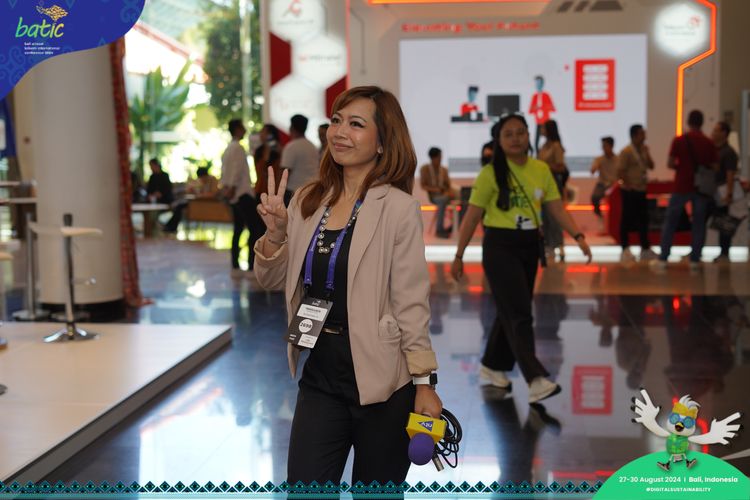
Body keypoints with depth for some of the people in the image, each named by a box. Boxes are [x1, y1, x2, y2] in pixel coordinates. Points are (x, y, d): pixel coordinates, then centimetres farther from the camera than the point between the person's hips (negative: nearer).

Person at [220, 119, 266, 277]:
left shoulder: (228, 148, 17)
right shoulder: (238, 147, -11)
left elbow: (224, 170, 15)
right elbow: (237, 170, -18)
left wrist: (225, 187, 8)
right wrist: (232, 188, -17)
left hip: (235, 195, 10)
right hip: (243, 193, -10)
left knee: (238, 229, 11)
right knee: (256, 229, -9)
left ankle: (235, 268, 11)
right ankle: (252, 267, -13)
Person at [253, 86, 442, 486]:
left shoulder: (398, 208, -13)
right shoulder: (308, 201, 4)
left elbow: (412, 303, -11)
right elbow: (272, 281, 12)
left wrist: (424, 383, -12)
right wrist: (275, 233, -6)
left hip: (379, 381, -4)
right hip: (319, 377, 4)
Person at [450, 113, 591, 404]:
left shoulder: (541, 170, 5)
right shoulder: (490, 173, -9)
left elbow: (557, 208, 4)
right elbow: (472, 217, -6)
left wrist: (578, 236, -11)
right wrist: (459, 256, -5)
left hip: (529, 246, 6)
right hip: (500, 247, -6)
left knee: (512, 310, 13)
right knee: (519, 313, -11)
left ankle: (492, 367, 30)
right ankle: (536, 380, -16)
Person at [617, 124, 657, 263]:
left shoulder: (644, 149, 10)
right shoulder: (626, 151, -12)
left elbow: (651, 166, 10)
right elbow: (620, 172, -15)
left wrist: (647, 154, -4)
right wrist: (629, 185, -16)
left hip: (641, 190, 7)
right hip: (629, 191, -7)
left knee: (643, 219, 10)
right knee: (627, 219, -2)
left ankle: (645, 248, 18)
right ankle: (625, 249, 3)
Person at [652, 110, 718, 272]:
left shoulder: (679, 140, -6)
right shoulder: (709, 143, -1)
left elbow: (670, 164, -7)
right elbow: (715, 167, 0)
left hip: (682, 187, -1)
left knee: (670, 222, 6)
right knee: (699, 224, 9)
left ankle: (663, 259, 4)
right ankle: (695, 260, 8)